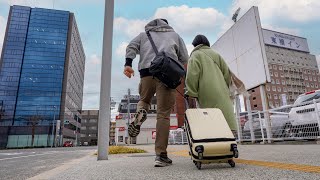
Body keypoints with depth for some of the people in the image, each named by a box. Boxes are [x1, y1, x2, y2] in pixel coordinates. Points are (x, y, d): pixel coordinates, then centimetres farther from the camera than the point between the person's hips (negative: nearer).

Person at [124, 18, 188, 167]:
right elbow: (184, 58, 19)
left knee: (144, 100, 26)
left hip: (146, 71, 1)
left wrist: (128, 64, -4)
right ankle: (161, 155, -6)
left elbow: (131, 47, 10)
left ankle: (140, 113, -10)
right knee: (163, 114, -4)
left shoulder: (144, 34, 29)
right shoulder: (174, 35, 28)